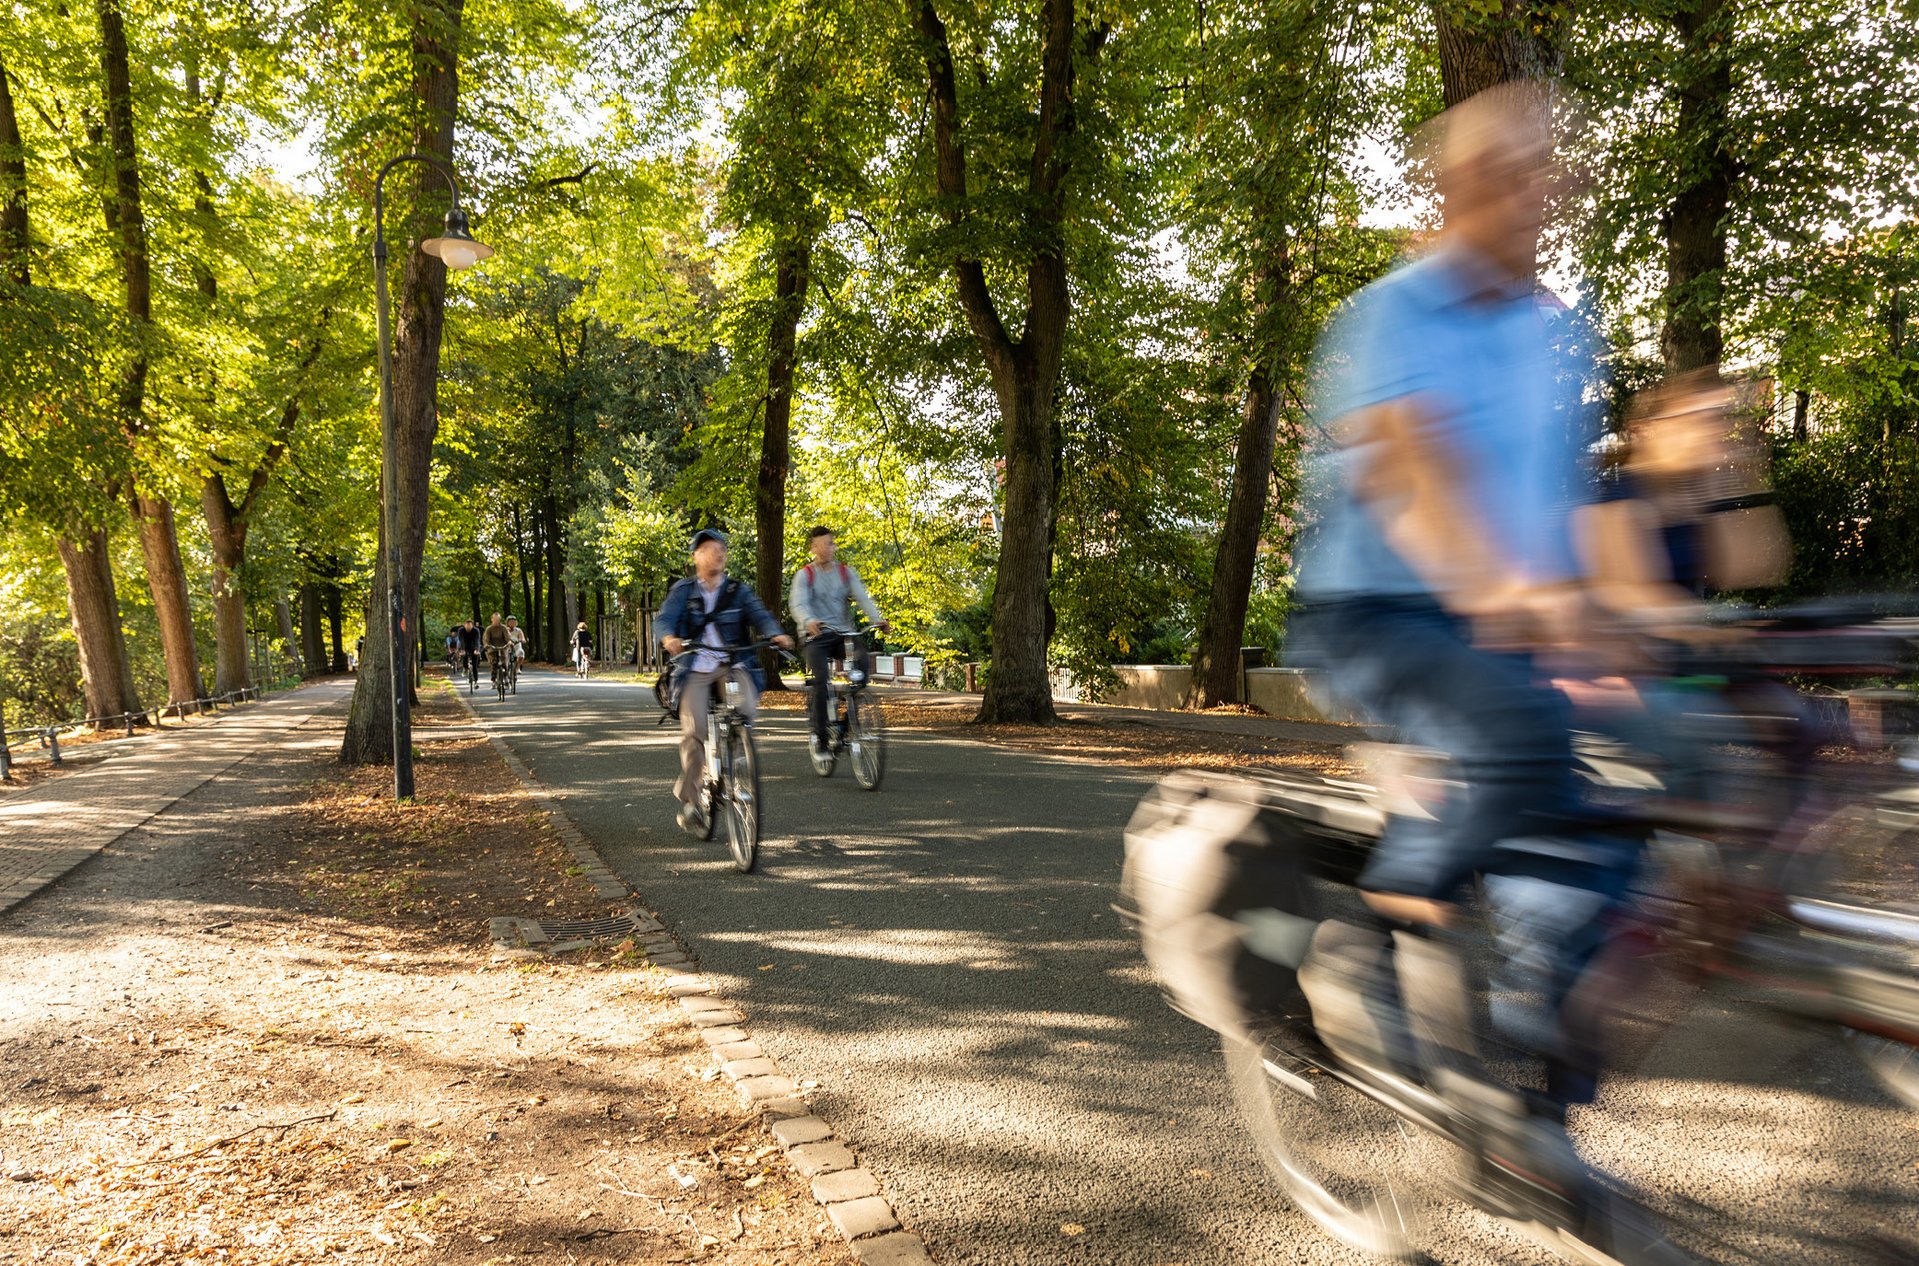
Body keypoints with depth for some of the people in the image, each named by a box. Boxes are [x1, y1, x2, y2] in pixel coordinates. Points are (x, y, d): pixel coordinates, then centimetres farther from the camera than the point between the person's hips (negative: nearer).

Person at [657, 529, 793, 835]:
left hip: (733, 665, 1)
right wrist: (669, 638, -32)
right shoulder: (683, 590, 8)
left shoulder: (738, 590, 12)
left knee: (747, 709, -28)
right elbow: (666, 617, -7)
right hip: (696, 669, -1)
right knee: (694, 728, -18)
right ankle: (689, 800, -1)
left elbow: (759, 614, -3)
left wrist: (776, 634, -26)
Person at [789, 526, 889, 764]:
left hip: (843, 633, 2)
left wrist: (877, 619, -23)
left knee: (861, 659, -27)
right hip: (816, 636, -2)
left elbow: (862, 596, -3)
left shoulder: (847, 573, 12)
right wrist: (809, 621, -36)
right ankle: (821, 740, -13)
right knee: (821, 679, -23)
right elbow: (798, 603, -13)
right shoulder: (804, 575, 4)